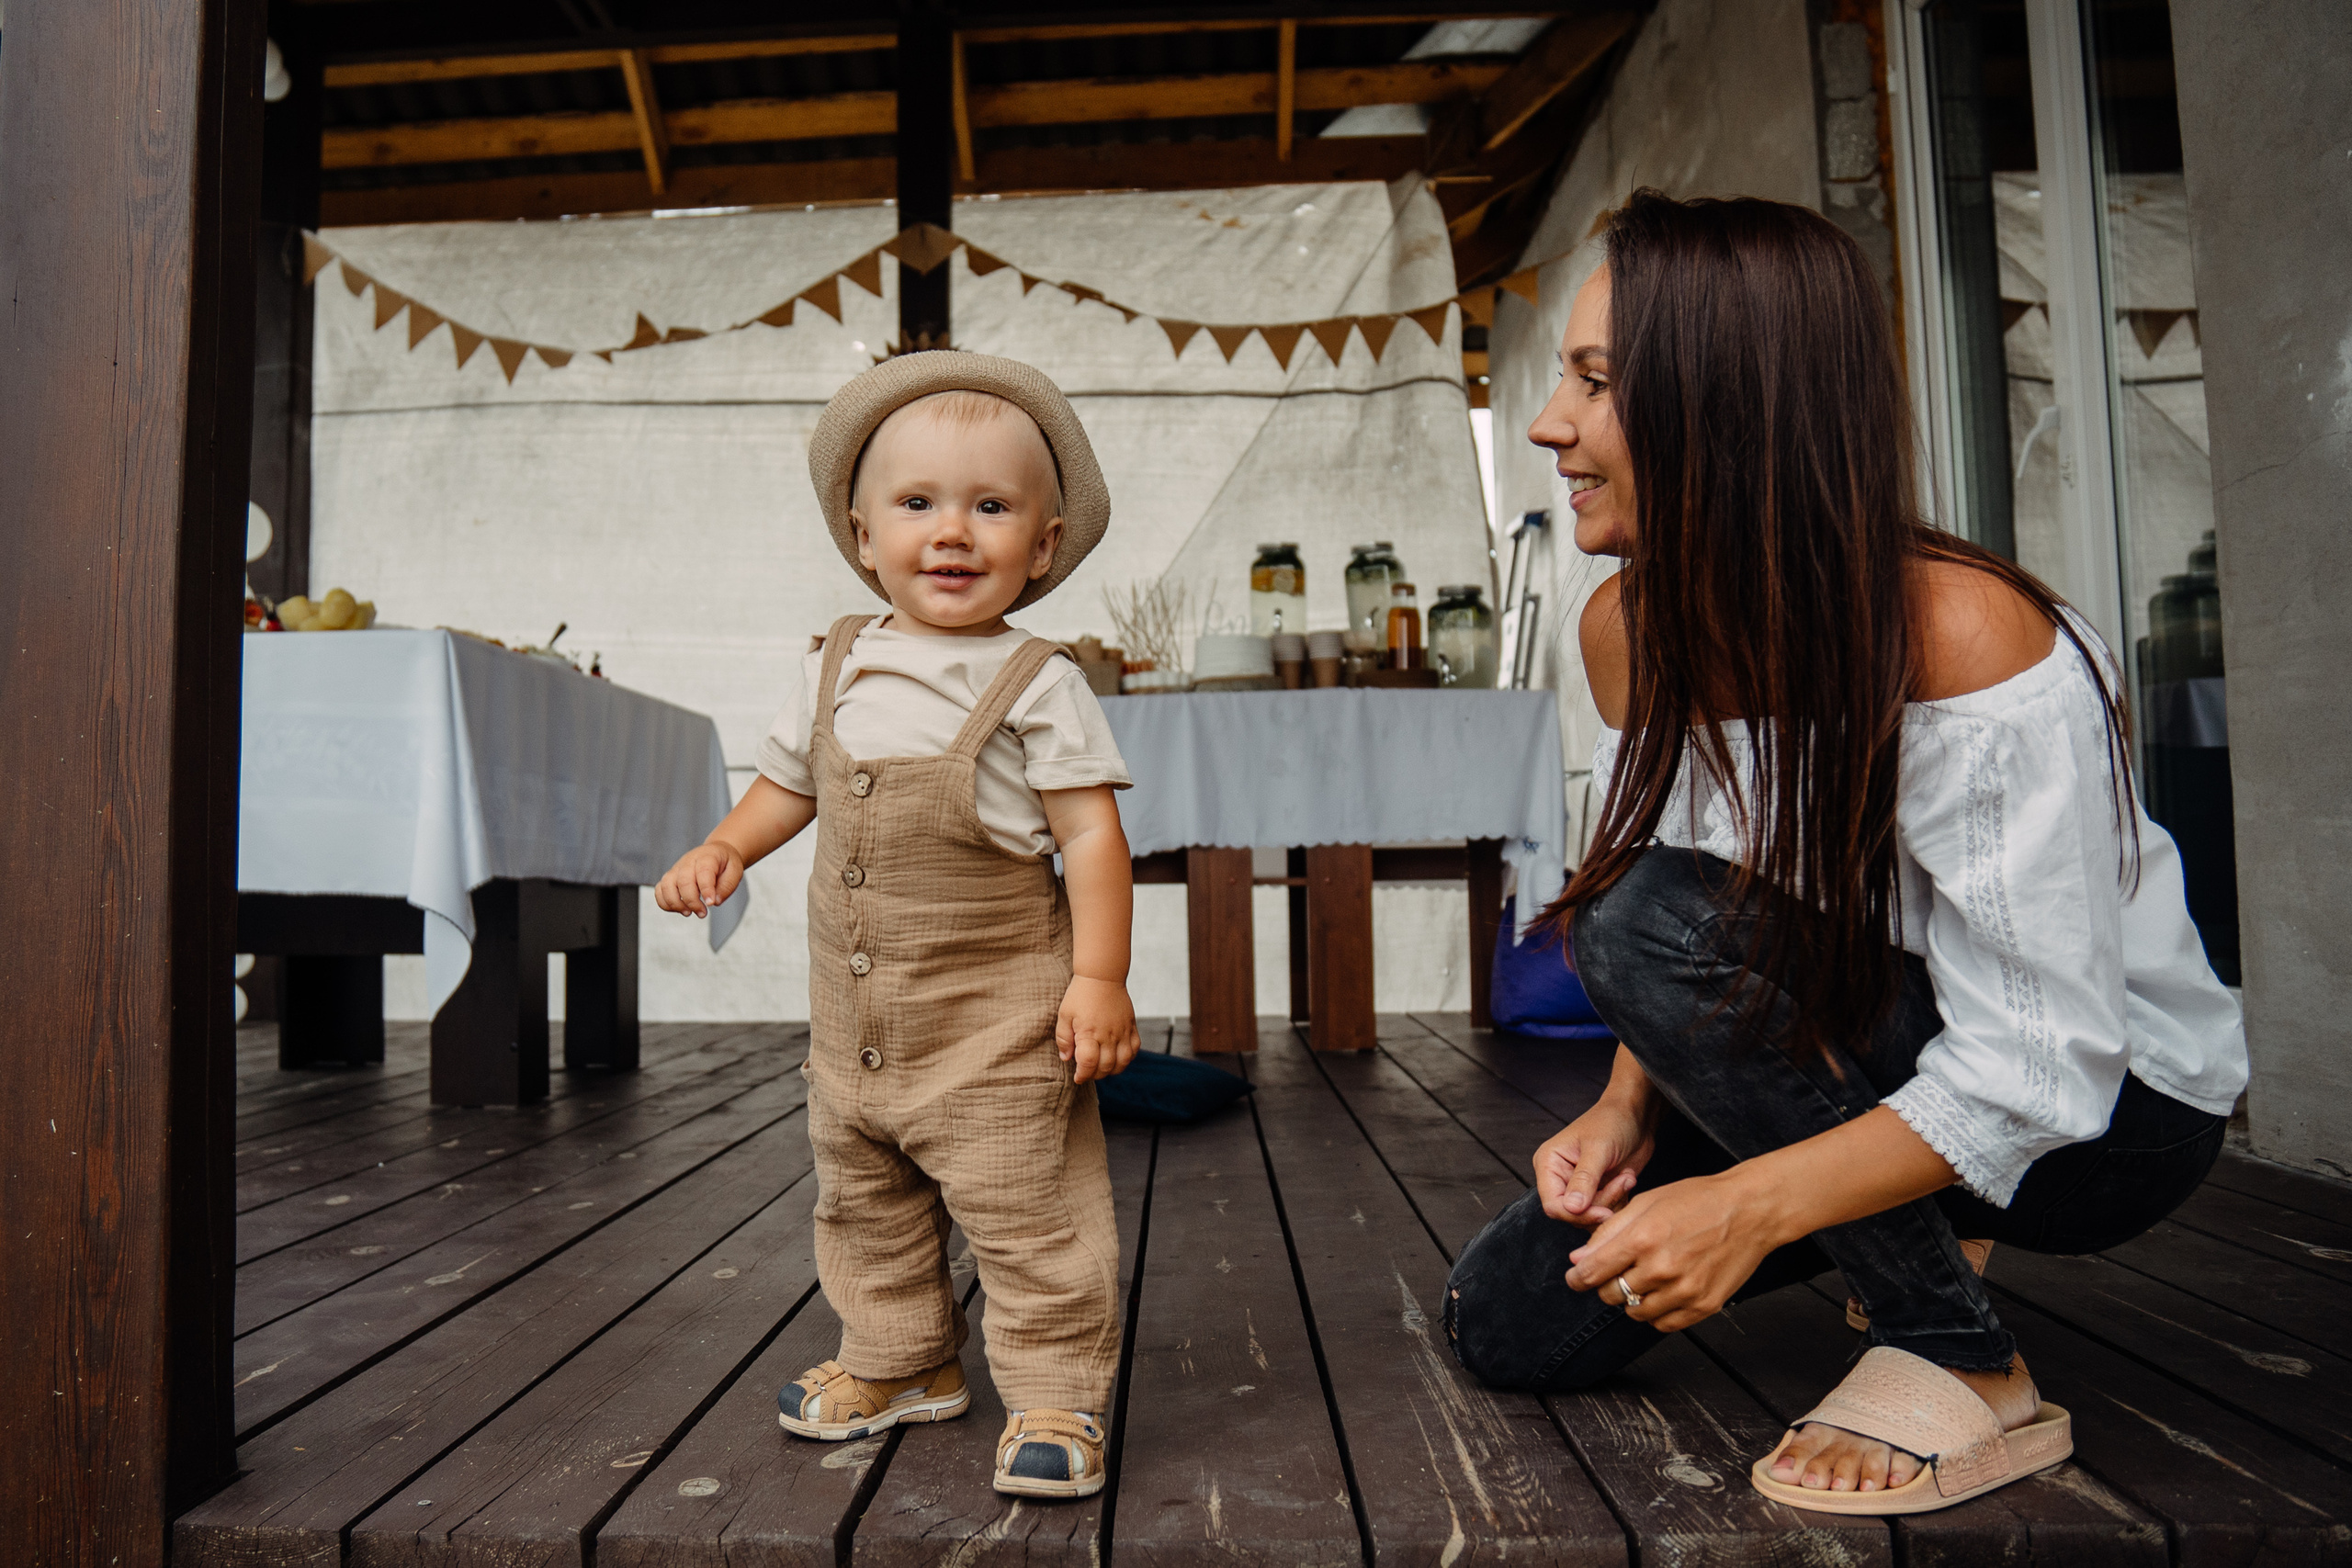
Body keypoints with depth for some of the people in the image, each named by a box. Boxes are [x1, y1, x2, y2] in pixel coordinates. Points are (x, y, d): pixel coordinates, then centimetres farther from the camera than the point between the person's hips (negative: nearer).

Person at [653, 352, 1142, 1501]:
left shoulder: (1036, 683, -11)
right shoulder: (833, 669, 5)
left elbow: (1090, 828, -12)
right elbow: (787, 783, 17)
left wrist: (1098, 977, -18)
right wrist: (722, 849, -1)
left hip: (998, 1016, -6)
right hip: (855, 1015, 7)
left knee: (1027, 1214, 0)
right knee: (862, 1203, 20)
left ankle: (1055, 1398, 17)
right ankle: (898, 1363, 40)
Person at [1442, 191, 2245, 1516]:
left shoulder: (1961, 637, -30)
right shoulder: (1631, 631, -8)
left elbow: (2036, 1067, -27)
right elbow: (1658, 945, 3)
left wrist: (1752, 1203, -33)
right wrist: (1629, 1106, -12)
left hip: (2108, 1102, -6)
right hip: (1856, 1064, 7)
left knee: (1658, 917, -32)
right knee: (1510, 1321, 2)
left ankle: (1966, 1367, -12)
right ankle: (1909, 1234, 20)